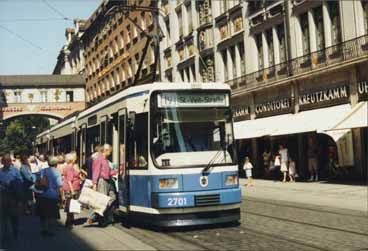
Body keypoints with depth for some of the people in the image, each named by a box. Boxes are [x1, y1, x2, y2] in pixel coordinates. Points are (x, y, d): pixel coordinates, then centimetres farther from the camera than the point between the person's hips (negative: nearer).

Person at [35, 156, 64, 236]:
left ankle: (43, 229, 22)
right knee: (52, 215, 6)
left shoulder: (43, 171, 4)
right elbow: (59, 186, -14)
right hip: (52, 197, -5)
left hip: (42, 196, 5)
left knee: (43, 214, 16)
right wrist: (62, 196, -6)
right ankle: (49, 230, 7)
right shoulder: (56, 173, -11)